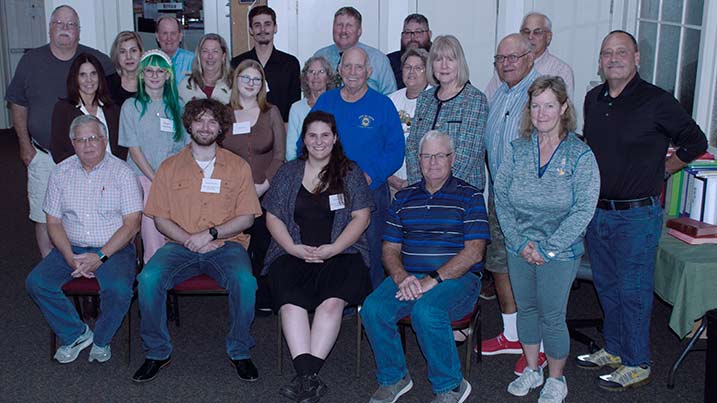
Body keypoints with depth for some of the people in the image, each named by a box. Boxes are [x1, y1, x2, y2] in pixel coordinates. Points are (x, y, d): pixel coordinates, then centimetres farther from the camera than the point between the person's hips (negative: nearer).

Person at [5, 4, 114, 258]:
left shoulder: (99, 61, 1)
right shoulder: (31, 61, 5)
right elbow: (18, 105, 9)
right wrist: (25, 144, 2)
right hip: (43, 156, 1)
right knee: (44, 217, 5)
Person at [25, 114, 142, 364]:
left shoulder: (122, 172, -5)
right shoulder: (61, 172, 6)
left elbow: (131, 224, -9)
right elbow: (53, 222, 5)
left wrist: (100, 257, -18)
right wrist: (70, 258, -12)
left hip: (113, 249, -4)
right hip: (71, 248, 4)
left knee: (118, 290, -30)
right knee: (36, 283, -18)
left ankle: (101, 339, 0)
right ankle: (75, 334, 1)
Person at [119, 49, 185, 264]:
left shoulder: (177, 105, 11)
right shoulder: (131, 106, 4)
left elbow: (186, 147, 11)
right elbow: (134, 150, 0)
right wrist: (156, 179, -8)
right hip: (143, 178, -2)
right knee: (152, 238, -10)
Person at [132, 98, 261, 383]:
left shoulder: (238, 167, 9)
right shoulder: (170, 167, 11)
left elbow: (246, 217, 3)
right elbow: (160, 218, 7)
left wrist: (211, 233, -11)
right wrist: (187, 239, -11)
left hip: (226, 245, -1)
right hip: (181, 245, 1)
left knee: (245, 281, -32)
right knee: (148, 278, -27)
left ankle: (239, 351, -10)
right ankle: (157, 352, -8)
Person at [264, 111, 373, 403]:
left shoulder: (350, 172, 11)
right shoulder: (288, 172, 16)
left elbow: (361, 217, 4)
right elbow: (273, 217, 12)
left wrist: (332, 249, -9)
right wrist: (294, 248, -5)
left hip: (340, 253, -1)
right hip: (293, 254, 1)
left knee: (332, 302, -31)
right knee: (290, 302, -29)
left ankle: (306, 375, -31)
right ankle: (308, 377, -34)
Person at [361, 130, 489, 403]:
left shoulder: (469, 196, 3)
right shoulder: (404, 198, 16)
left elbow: (474, 251, -8)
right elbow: (390, 248, 12)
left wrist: (433, 279, -17)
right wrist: (402, 278, -10)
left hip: (457, 278, -4)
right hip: (409, 276, 4)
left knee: (426, 312, -35)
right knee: (373, 309, -24)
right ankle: (393, 378, 1)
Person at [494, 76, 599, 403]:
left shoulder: (580, 155, -10)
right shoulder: (518, 150, 0)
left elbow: (583, 210, -14)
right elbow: (501, 197, 0)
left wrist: (547, 248, -16)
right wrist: (520, 242, -9)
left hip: (560, 253, -4)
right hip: (519, 249, 4)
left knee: (552, 317, 4)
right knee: (526, 309, 16)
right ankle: (532, 370, 35)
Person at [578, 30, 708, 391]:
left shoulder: (656, 101, -11)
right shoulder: (593, 99, 7)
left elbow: (695, 142, -3)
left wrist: (660, 171, 0)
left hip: (637, 215, -6)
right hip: (596, 211, 6)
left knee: (633, 291, 2)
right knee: (606, 286, 17)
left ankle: (637, 365, 15)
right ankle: (613, 350, 33)